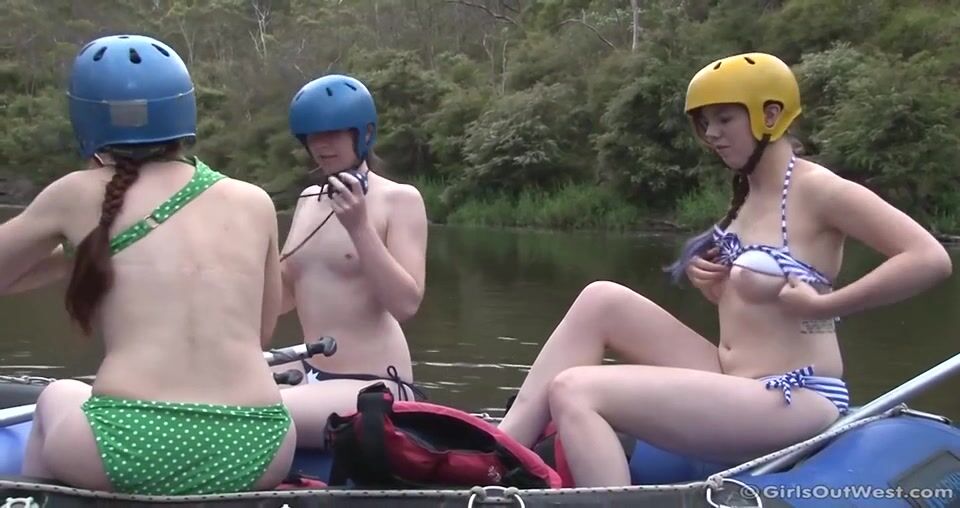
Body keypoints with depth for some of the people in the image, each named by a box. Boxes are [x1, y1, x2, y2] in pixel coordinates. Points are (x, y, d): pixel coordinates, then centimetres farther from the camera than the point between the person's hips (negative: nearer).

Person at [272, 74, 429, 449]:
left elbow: (406, 304, -16)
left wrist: (359, 226, -23)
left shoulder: (399, 199, -7)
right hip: (311, 374, 8)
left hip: (373, 386, -7)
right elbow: (286, 296, 16)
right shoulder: (309, 199, 12)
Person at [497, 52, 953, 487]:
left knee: (573, 392, -20)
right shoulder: (750, 194, 13)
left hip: (792, 403, -9)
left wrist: (823, 304, -21)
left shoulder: (816, 188, -12)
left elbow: (932, 260, -20)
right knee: (601, 300, -2)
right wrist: (711, 285, 1)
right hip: (737, 385, 9)